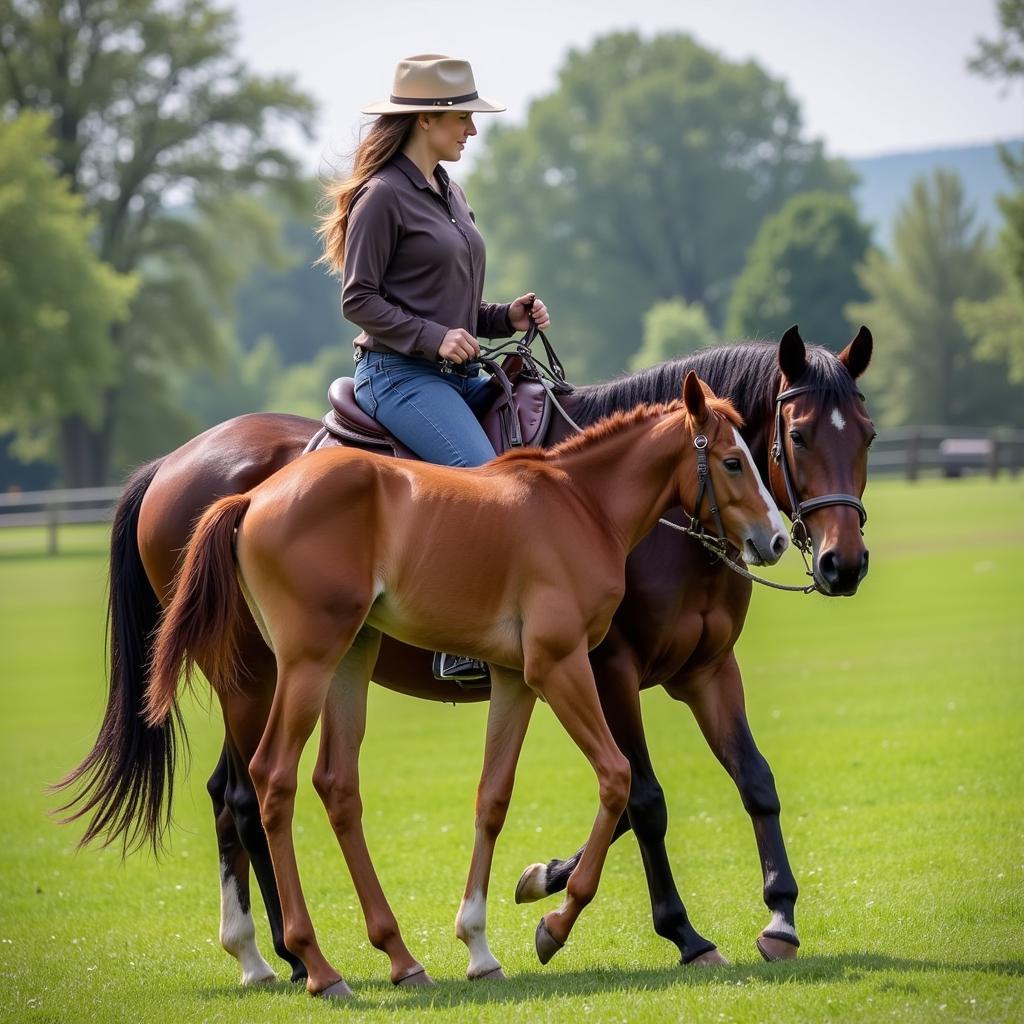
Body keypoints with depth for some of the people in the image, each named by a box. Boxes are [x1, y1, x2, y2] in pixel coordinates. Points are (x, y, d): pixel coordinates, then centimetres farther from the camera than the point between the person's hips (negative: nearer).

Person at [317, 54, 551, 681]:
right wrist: (434, 338, -19)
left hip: (457, 372, 9)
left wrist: (506, 317, 7)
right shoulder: (384, 195, -8)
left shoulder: (450, 194, 18)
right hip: (401, 374, -9)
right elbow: (360, 300, -11)